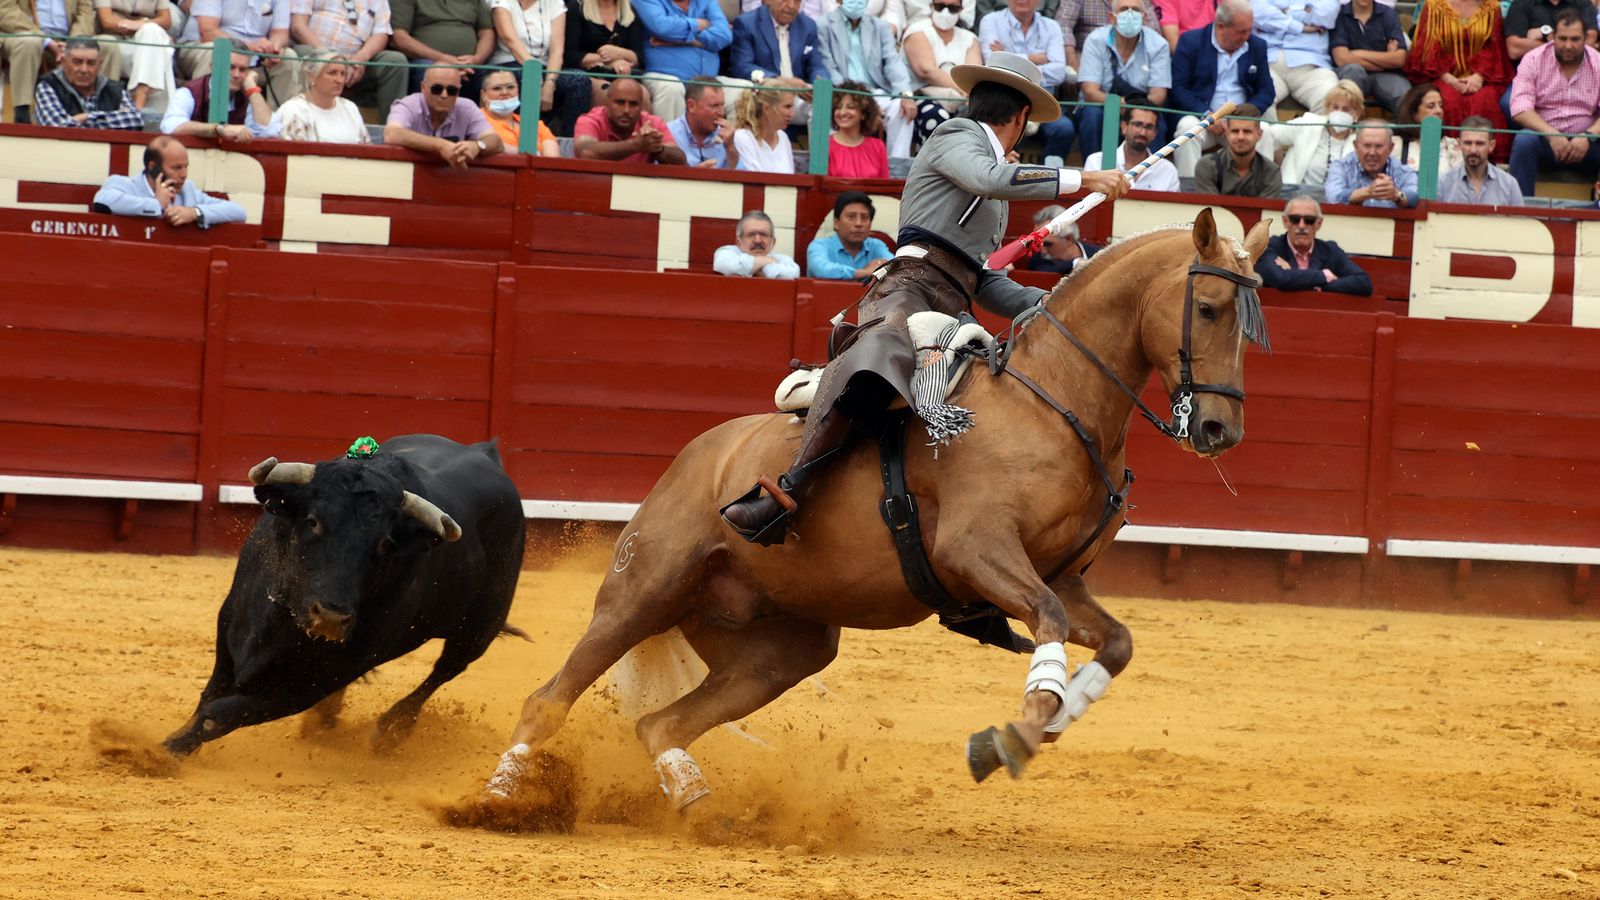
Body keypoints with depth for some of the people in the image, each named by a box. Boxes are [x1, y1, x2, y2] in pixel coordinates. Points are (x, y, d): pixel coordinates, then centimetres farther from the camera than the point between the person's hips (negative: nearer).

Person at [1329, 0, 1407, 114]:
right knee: (1353, 69, -37)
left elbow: (1400, 59, -2)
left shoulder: (1388, 14, 9)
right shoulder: (1339, 15, 2)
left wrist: (1360, 54, -6)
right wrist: (1385, 61, -4)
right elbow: (1342, 59, -10)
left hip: (1386, 75, 1)